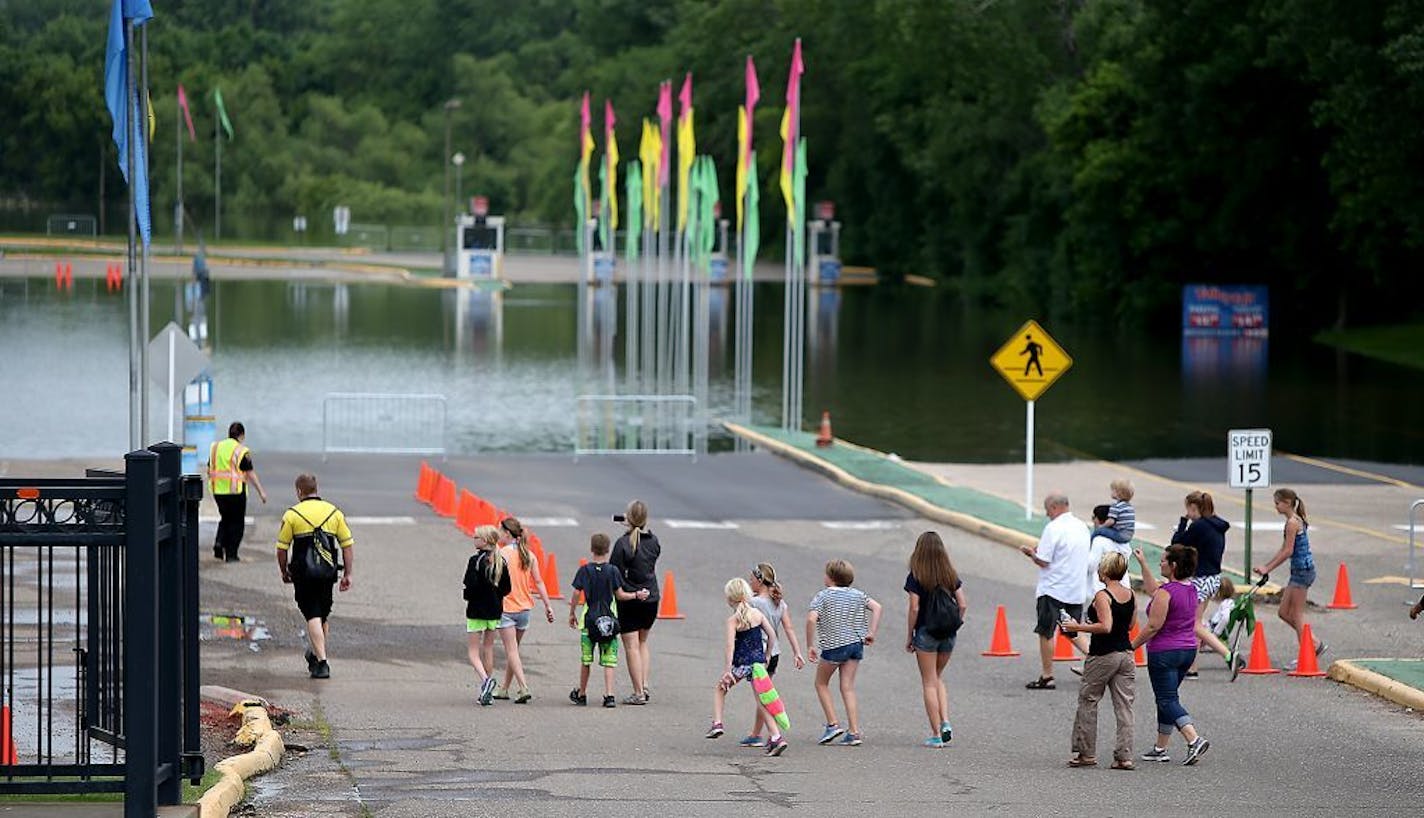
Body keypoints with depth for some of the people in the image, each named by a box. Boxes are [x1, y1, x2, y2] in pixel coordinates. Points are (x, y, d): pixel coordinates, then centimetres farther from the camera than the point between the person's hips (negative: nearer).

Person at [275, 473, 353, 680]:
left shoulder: (292, 514, -3)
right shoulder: (334, 512, 6)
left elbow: (282, 548, -1)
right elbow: (348, 545, 5)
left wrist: (284, 571, 15)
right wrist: (347, 574, 10)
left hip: (303, 573, -3)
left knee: (313, 616, -5)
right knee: (324, 616, 19)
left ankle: (321, 662, -15)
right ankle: (316, 654, 35)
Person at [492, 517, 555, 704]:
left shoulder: (502, 553, -12)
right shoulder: (529, 555, 6)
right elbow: (538, 582, 6)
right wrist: (548, 605, 9)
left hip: (506, 607, -6)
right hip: (524, 608, 6)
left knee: (511, 651, -5)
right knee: (513, 651, 17)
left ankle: (523, 688, -18)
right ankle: (504, 689, 26)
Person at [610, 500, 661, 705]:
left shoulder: (623, 543, -16)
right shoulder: (653, 541, -1)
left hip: (629, 602, -5)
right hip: (651, 599, 5)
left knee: (632, 647, 1)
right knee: (642, 643, 21)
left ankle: (638, 693, -1)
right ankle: (644, 685, 13)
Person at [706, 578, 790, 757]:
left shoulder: (733, 620, -10)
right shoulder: (757, 614, 4)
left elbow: (730, 645, -18)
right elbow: (772, 635, 7)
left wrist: (728, 670, -19)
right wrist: (767, 656, 19)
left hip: (741, 663, -4)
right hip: (758, 661, 4)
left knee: (720, 689, 22)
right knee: (761, 701, 4)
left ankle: (717, 723, 13)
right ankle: (776, 736, -7)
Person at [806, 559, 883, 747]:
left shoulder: (823, 596, -7)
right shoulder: (857, 595, 8)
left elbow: (811, 619, -18)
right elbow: (876, 607, 3)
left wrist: (810, 645, -12)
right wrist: (871, 633, 3)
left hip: (833, 646, -5)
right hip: (856, 644, 5)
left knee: (821, 683, 16)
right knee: (848, 687, 7)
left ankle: (833, 724, 5)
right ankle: (854, 732, -1)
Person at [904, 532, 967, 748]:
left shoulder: (915, 577, -10)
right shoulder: (951, 575, 2)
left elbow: (914, 609, -13)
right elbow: (963, 605, 0)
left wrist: (909, 637, -4)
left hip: (925, 633, -4)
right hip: (948, 634, 4)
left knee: (929, 683, 3)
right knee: (938, 677, 21)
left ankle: (936, 734, 3)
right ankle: (945, 723, 6)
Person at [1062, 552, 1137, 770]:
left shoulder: (1102, 596, -16)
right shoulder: (1130, 595, 5)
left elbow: (1105, 627, -24)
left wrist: (1078, 627, -15)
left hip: (1103, 656, -6)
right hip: (1126, 654, 6)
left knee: (1087, 702, 8)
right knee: (1124, 705, 5)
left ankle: (1086, 753, 12)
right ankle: (1124, 755, 2)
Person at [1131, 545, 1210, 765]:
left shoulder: (1166, 592, -19)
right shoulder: (1190, 589, 8)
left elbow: (1153, 626, -20)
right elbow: (1153, 589, 24)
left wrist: (1132, 646, -9)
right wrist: (1143, 564, 29)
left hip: (1164, 652, -9)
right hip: (1188, 650, 9)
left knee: (1167, 700, -6)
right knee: (1167, 698, 17)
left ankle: (1194, 739, -22)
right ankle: (1160, 748, 21)